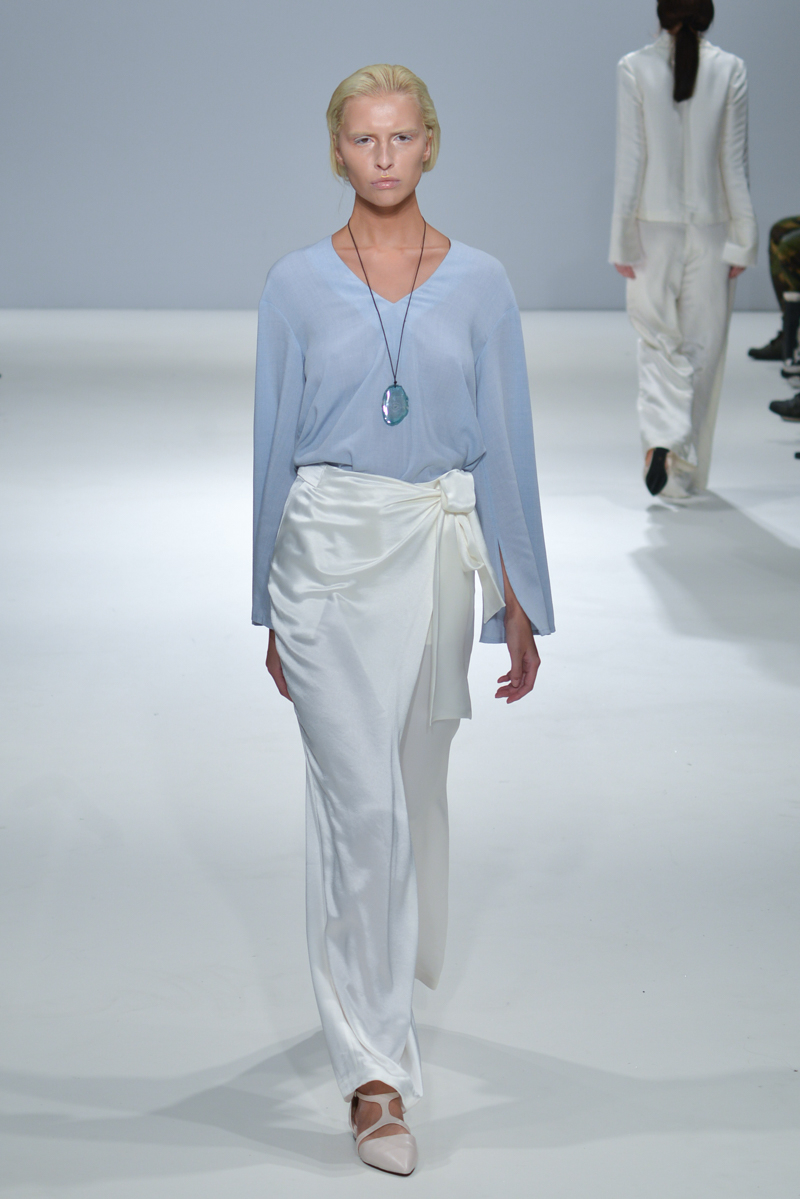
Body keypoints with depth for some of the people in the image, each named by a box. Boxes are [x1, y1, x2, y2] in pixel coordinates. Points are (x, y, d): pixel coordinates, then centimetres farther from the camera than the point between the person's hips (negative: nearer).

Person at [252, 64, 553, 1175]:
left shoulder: (478, 282, 3)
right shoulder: (297, 283, 0)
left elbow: (506, 440, 3)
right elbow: (273, 442, 3)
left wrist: (520, 600, 1)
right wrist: (268, 602, 4)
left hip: (440, 552, 2)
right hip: (332, 551, -2)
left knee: (416, 787, 16)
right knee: (362, 803, -7)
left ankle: (391, 976, 42)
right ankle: (376, 1069, -2)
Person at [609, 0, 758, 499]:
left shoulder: (635, 69, -6)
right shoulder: (730, 70, -4)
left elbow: (630, 163, -6)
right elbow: (734, 164, -3)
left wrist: (624, 241, -2)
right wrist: (742, 241, 3)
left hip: (654, 230, 0)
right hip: (710, 230, 0)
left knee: (659, 343, 13)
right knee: (702, 349, 10)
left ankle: (661, 438, -12)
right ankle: (684, 475, 14)